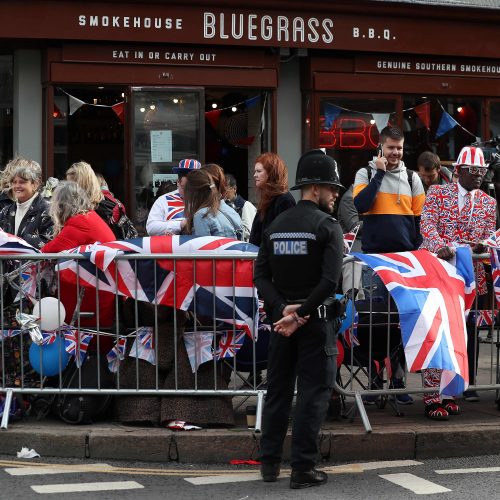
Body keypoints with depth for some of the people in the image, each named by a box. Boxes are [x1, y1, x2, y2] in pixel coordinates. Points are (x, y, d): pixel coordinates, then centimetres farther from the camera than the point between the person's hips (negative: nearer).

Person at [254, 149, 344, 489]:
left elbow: (261, 276, 0)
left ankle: (270, 463, 19)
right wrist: (301, 313, -15)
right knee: (313, 394, 0)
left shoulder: (276, 226, 8)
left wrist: (282, 309, -9)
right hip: (316, 321, -6)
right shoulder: (328, 226, -10)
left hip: (282, 318, 6)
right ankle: (303, 469, 0)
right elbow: (330, 280, -21)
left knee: (278, 390, 14)